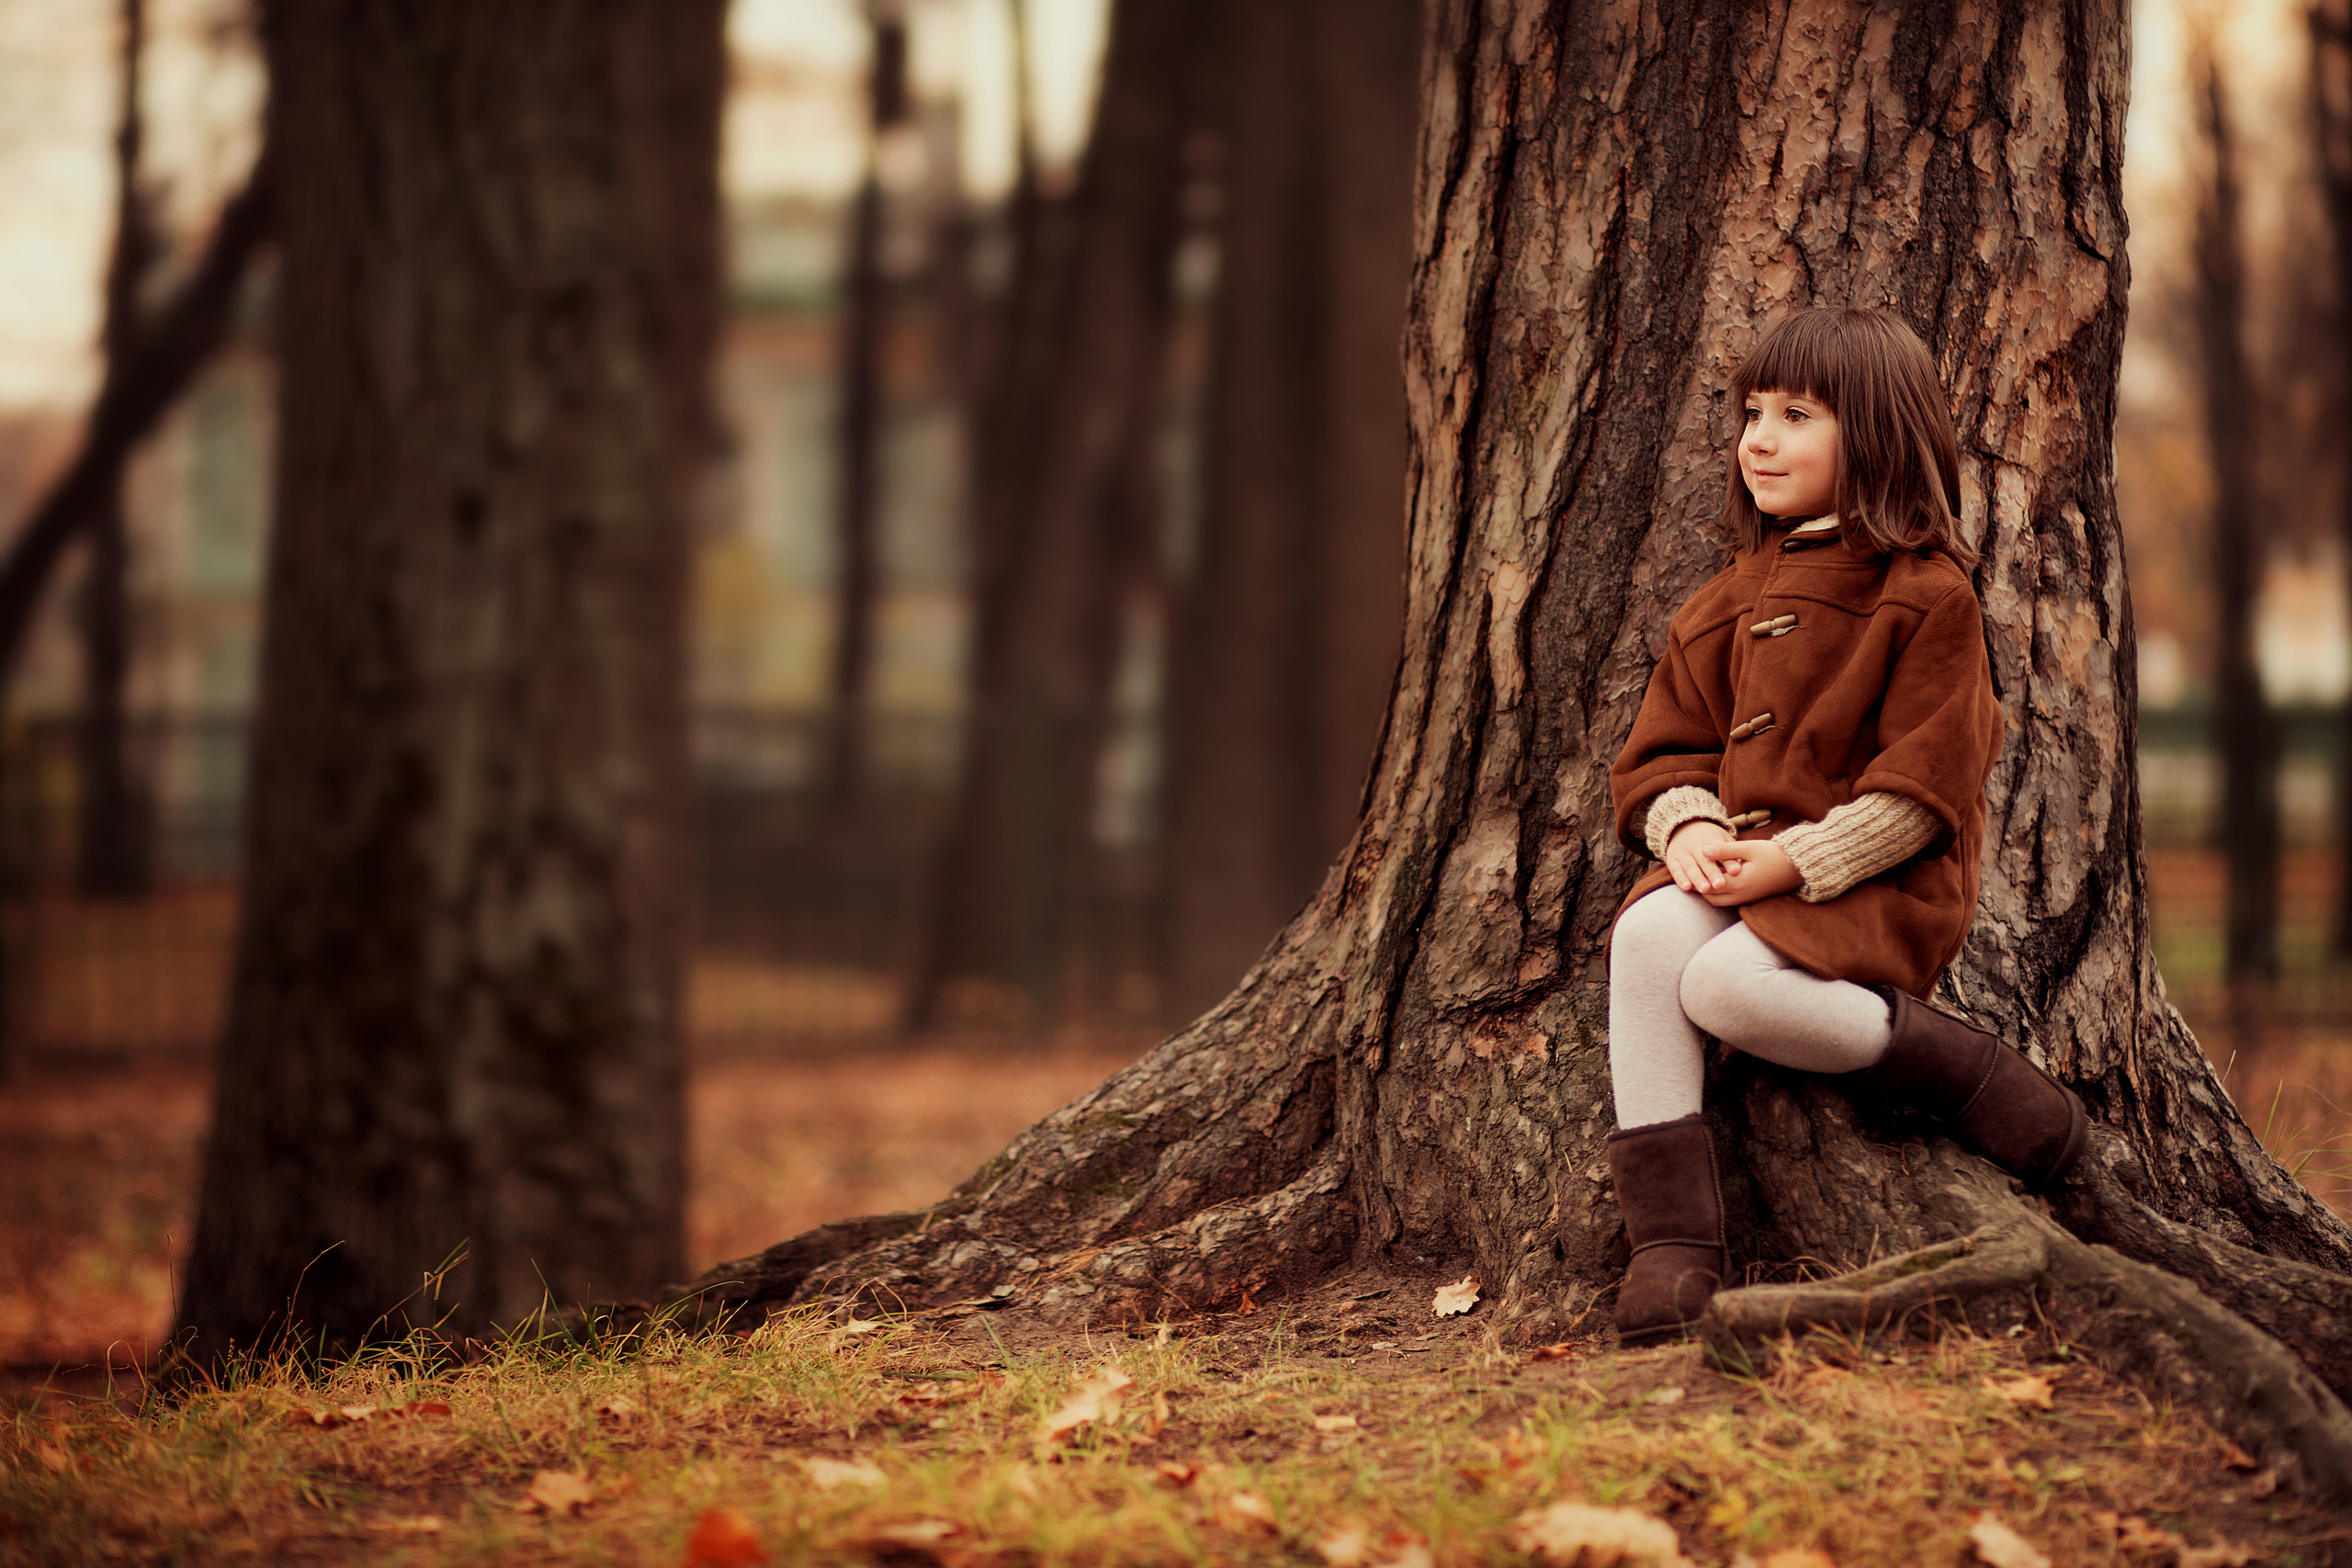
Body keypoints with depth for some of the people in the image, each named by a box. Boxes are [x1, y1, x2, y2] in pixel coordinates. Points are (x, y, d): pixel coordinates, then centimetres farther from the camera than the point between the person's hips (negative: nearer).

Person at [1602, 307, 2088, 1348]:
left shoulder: (1928, 597, -6)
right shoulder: (1735, 600, 16)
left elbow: (1921, 788, -12)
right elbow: (1666, 750, 16)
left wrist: (1797, 860, -19)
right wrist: (1689, 830, -6)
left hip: (1874, 880, -6)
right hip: (1746, 864, 6)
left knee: (1726, 984, -33)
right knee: (1646, 935, -27)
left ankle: (1978, 1082, -13)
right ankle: (1669, 1244, -27)